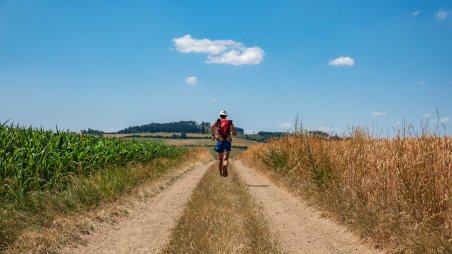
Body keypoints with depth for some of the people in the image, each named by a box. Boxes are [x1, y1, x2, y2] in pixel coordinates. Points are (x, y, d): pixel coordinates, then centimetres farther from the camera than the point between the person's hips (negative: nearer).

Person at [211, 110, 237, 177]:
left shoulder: (218, 121, 9)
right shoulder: (230, 123, 11)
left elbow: (212, 126, -14)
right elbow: (235, 133, 4)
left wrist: (213, 135, -3)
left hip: (219, 142, 1)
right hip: (227, 142, -1)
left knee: (220, 159, 17)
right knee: (225, 158, -12)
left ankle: (221, 173, 26)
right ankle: (225, 166, -43)